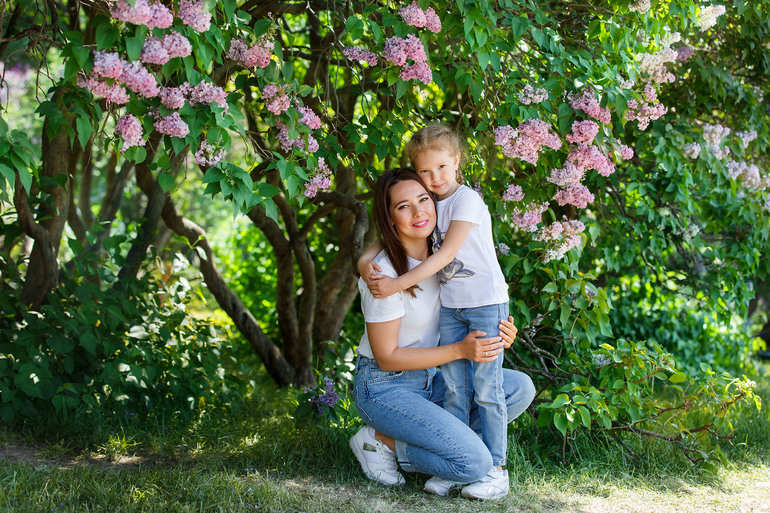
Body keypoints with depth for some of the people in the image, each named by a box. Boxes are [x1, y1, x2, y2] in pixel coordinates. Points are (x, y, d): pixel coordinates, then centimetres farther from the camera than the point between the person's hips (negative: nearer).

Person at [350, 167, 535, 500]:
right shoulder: (385, 273, -22)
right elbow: (386, 357, -18)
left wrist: (497, 335, -10)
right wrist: (460, 350, -22)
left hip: (428, 380, 8)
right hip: (384, 386, -8)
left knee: (520, 388, -4)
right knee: (475, 463, -21)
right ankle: (381, 441, -2)